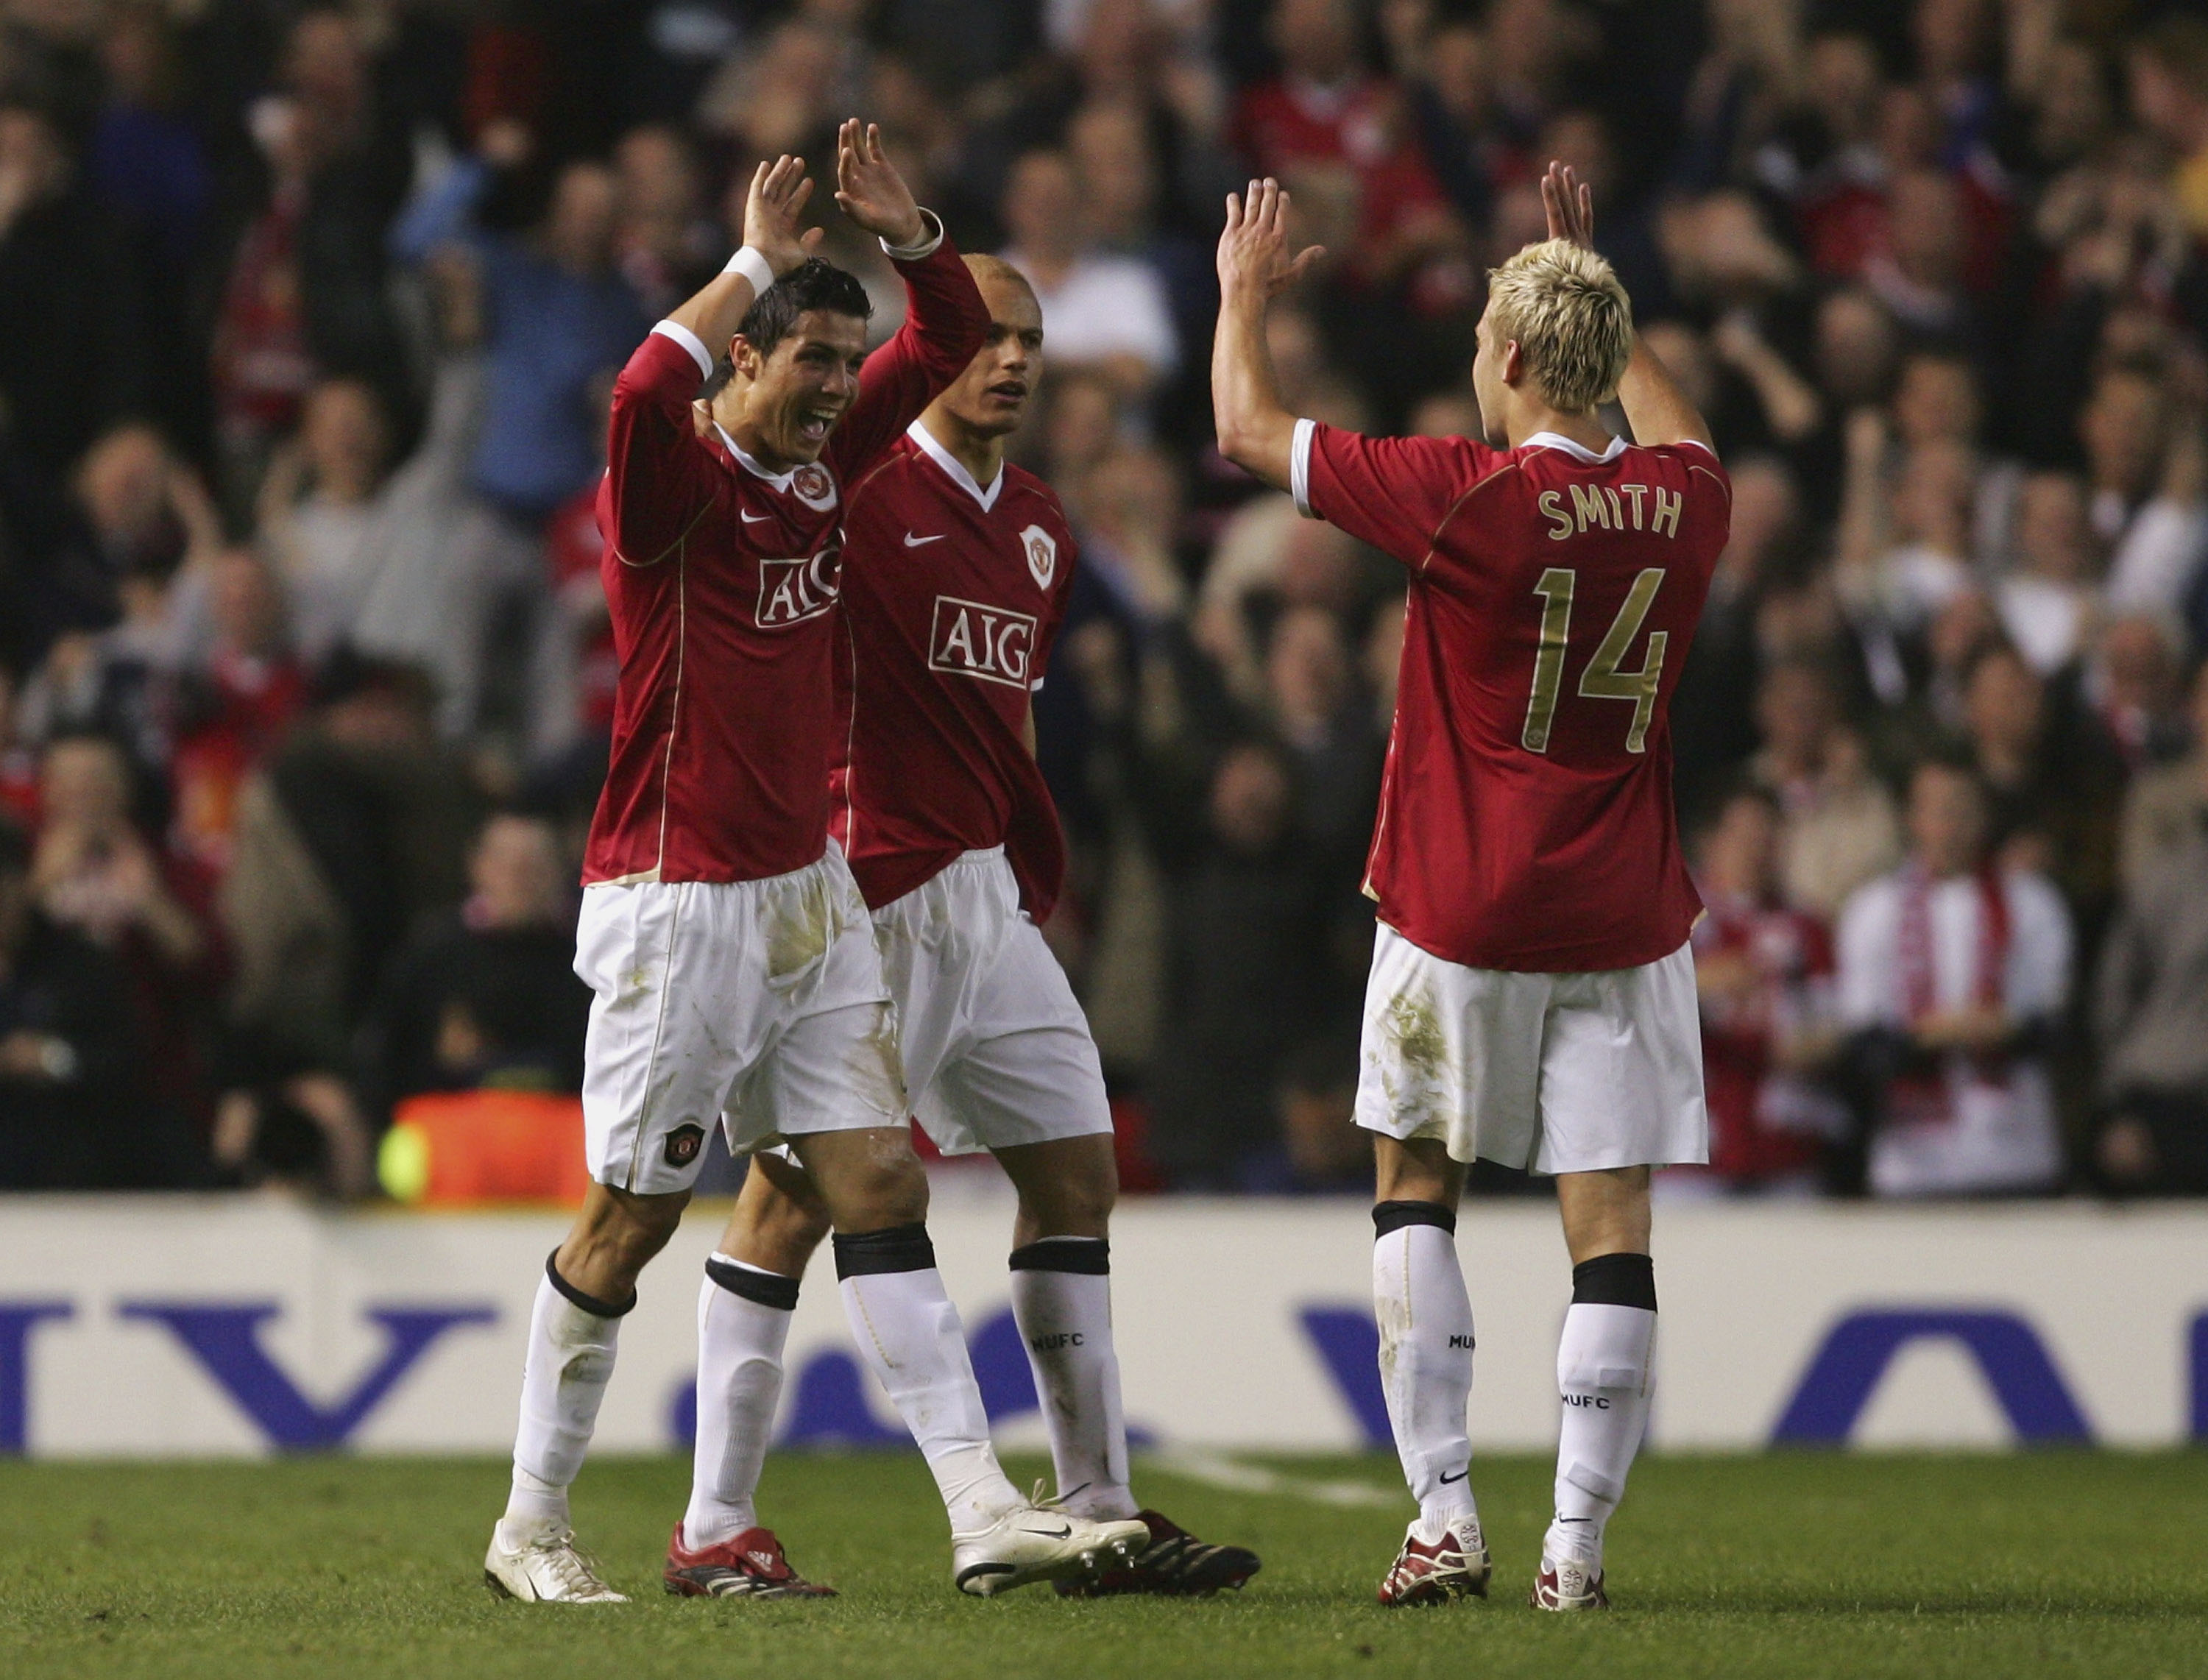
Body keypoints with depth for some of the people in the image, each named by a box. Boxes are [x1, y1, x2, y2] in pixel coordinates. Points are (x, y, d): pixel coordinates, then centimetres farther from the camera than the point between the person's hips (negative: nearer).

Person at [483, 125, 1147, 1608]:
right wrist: (761, 261, -30)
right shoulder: (678, 480, -13)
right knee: (631, 1220, 1)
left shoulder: (827, 463, 8)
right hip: (677, 904, -7)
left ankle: (983, 1513, -5)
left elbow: (953, 340, 16)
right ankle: (532, 1528, 14)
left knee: (881, 1187, 0)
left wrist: (908, 231, -3)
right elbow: (643, 392, -37)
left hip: (809, 896, 7)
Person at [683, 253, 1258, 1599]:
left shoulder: (1041, 525, 16)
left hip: (987, 895, 8)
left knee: (1077, 1175, 9)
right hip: (870, 894, -8)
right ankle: (713, 1527, -3)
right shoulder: (864, 487, -8)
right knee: (797, 1195, -7)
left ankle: (1102, 1512, 16)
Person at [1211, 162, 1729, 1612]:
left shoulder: (1465, 495, -13)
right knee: (1612, 1223, 0)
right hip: (1625, 921, 2)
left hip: (1463, 919, -2)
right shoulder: (1685, 503, -1)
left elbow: (1250, 431, 0)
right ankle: (1577, 1546, -5)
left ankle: (1446, 1519, 5)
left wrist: (1248, 295, 17)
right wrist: (1597, 284, 35)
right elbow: (1675, 430, 28)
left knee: (1418, 1189, 13)